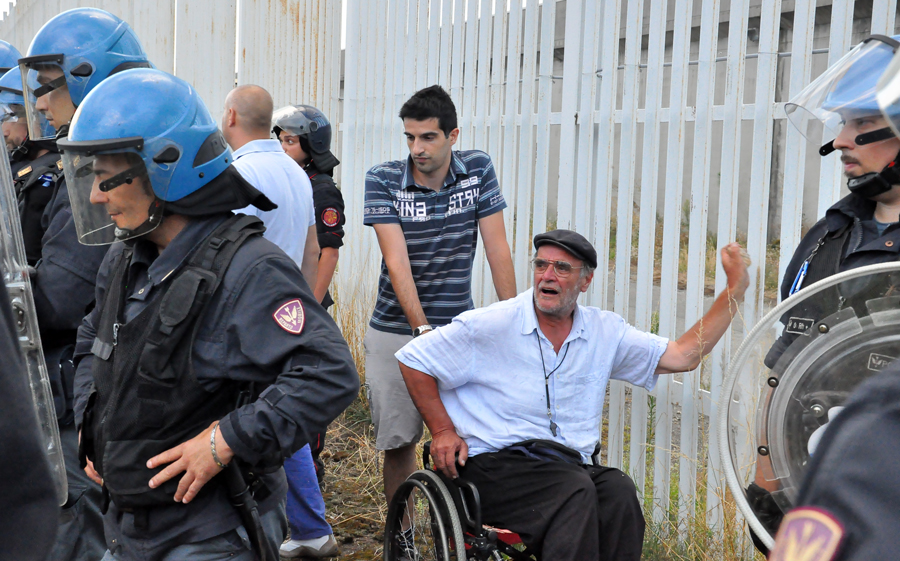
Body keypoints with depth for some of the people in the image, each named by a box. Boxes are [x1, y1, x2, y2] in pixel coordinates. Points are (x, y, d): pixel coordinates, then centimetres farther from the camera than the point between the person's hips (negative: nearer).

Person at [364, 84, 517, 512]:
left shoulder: (477, 170, -3)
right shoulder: (383, 180, -7)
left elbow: (497, 249, -4)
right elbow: (397, 260, -16)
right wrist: (422, 328, -26)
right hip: (395, 331, 0)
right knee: (397, 442, 5)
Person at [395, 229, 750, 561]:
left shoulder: (604, 332, 11)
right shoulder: (491, 326, 0)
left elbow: (683, 356, 9)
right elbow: (413, 359, 6)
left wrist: (735, 290, 5)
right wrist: (442, 431, -1)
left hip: (569, 466, 4)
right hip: (495, 464, -4)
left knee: (618, 491, -29)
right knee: (577, 493, -32)